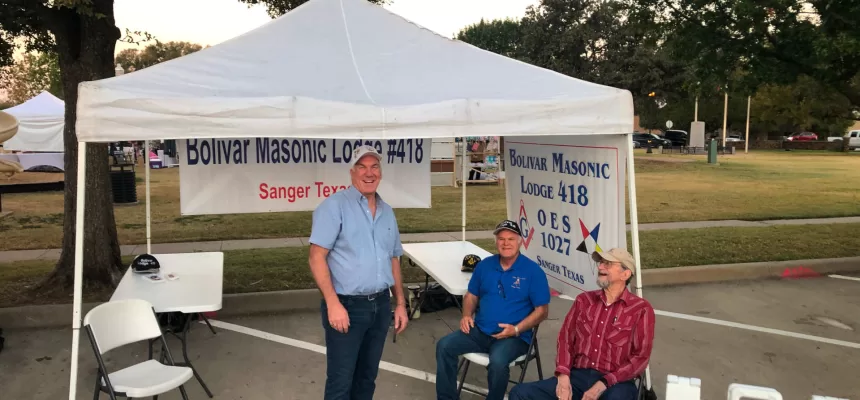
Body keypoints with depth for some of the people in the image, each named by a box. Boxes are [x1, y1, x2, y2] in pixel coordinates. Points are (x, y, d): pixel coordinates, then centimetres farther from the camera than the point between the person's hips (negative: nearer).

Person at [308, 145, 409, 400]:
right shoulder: (334, 205, -8)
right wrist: (333, 303, -21)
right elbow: (317, 258, -14)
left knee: (367, 377, 16)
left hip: (380, 305, 6)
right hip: (347, 306, -6)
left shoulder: (387, 212, 12)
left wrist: (400, 303, 13)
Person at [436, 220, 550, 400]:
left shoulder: (533, 271, -7)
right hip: (480, 331, 5)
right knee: (444, 346, -13)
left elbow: (542, 310, -6)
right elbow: (471, 295, 18)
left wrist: (516, 329, -17)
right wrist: (467, 315, -3)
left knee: (498, 361, -34)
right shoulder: (485, 265, 7)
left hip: (514, 336, -5)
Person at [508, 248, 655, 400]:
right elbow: (565, 338, 11)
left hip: (615, 383, -4)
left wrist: (602, 385, -14)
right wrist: (563, 376, -6)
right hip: (577, 376, 4)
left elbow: (640, 357, -4)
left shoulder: (641, 309, 2)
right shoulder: (583, 300, 15)